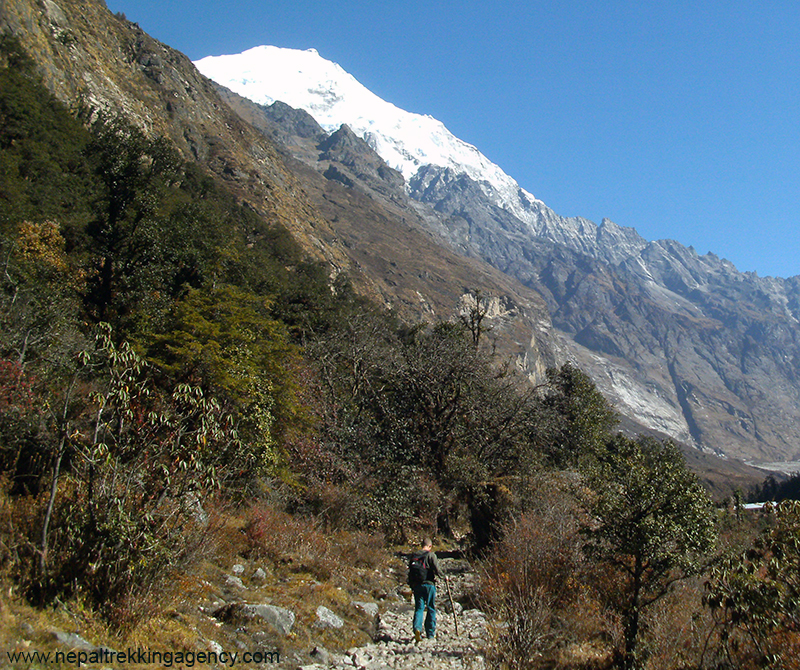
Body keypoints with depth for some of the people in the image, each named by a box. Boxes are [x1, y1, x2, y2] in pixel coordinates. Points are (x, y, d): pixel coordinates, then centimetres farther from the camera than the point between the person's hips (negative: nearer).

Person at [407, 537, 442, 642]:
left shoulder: (414, 556, 12)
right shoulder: (431, 554, -4)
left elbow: (410, 570, 14)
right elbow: (436, 569, -13)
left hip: (416, 585, 4)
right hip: (428, 584, -4)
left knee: (419, 608, 6)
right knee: (431, 609, 7)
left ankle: (417, 628, -17)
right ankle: (430, 634, 10)